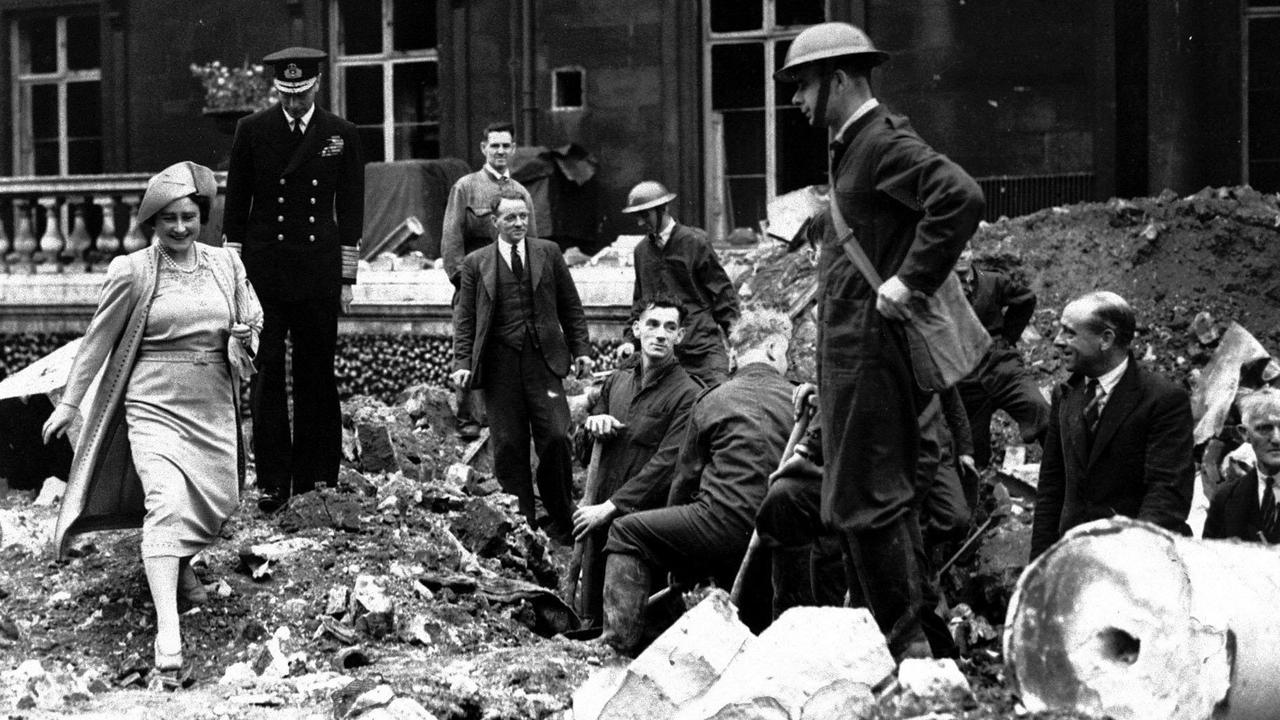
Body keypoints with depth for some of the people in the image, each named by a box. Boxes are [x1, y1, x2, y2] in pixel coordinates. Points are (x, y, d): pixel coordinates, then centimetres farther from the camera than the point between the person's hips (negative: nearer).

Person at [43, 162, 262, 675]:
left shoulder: (226, 264, 5)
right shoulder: (132, 272, -5)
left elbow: (252, 321, 16)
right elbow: (98, 340, 2)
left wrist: (246, 334, -9)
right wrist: (69, 402, 4)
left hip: (213, 405, 5)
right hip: (153, 404, -5)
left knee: (217, 501, 7)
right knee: (166, 500, -20)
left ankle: (180, 562, 43)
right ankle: (167, 629, -27)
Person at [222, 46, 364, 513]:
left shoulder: (340, 134, 5)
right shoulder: (252, 131, 3)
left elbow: (350, 210, 7)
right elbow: (235, 207, 5)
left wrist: (347, 277, 4)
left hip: (318, 271, 1)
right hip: (264, 270, -1)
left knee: (317, 374, 4)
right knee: (266, 376, -2)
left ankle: (316, 478, 11)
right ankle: (272, 483, 0)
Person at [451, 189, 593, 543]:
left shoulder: (548, 253, 10)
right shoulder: (476, 263, 8)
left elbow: (571, 306, 13)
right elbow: (465, 317, 8)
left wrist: (581, 349, 5)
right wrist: (463, 363, -2)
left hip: (543, 359, 0)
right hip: (499, 365, 0)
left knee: (554, 438, -9)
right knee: (508, 448, 1)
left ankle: (563, 524, 5)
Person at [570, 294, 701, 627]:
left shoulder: (687, 395, -9)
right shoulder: (617, 382, 13)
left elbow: (665, 463, -17)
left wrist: (611, 506, -20)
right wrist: (594, 421, 2)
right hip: (600, 511, 6)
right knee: (591, 618, 8)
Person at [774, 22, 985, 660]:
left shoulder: (884, 143, -14)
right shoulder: (854, 145, 17)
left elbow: (962, 198, -27)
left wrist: (911, 280, -24)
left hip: (870, 342, -11)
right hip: (848, 342, 11)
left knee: (866, 499, -8)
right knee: (881, 496, 14)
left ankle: (906, 642, -3)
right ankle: (902, 628, 21)